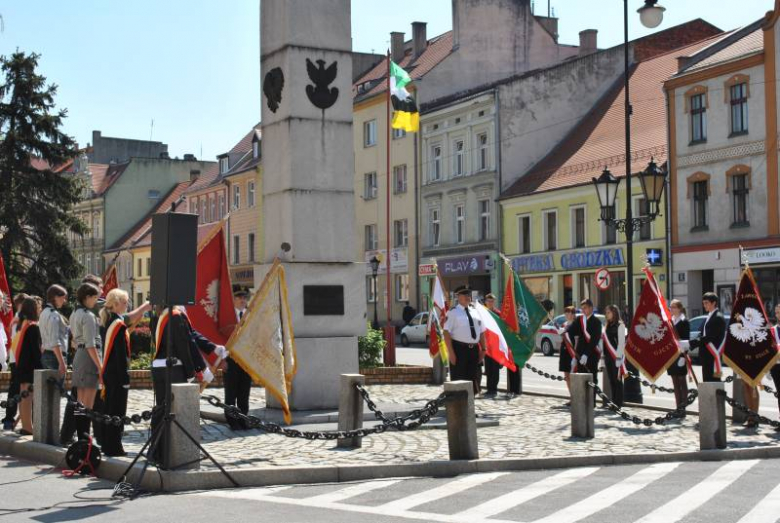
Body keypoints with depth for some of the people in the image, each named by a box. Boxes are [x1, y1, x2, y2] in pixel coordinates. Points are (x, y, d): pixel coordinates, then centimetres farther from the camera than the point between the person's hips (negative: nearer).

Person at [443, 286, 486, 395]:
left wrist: (483, 349, 10)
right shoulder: (453, 313, -5)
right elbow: (446, 332, -12)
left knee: (472, 379, 13)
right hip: (459, 348, -6)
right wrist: (451, 352, -18)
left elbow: (482, 332, 17)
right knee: (458, 379, -2)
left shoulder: (475, 312, 13)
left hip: (474, 349, 6)